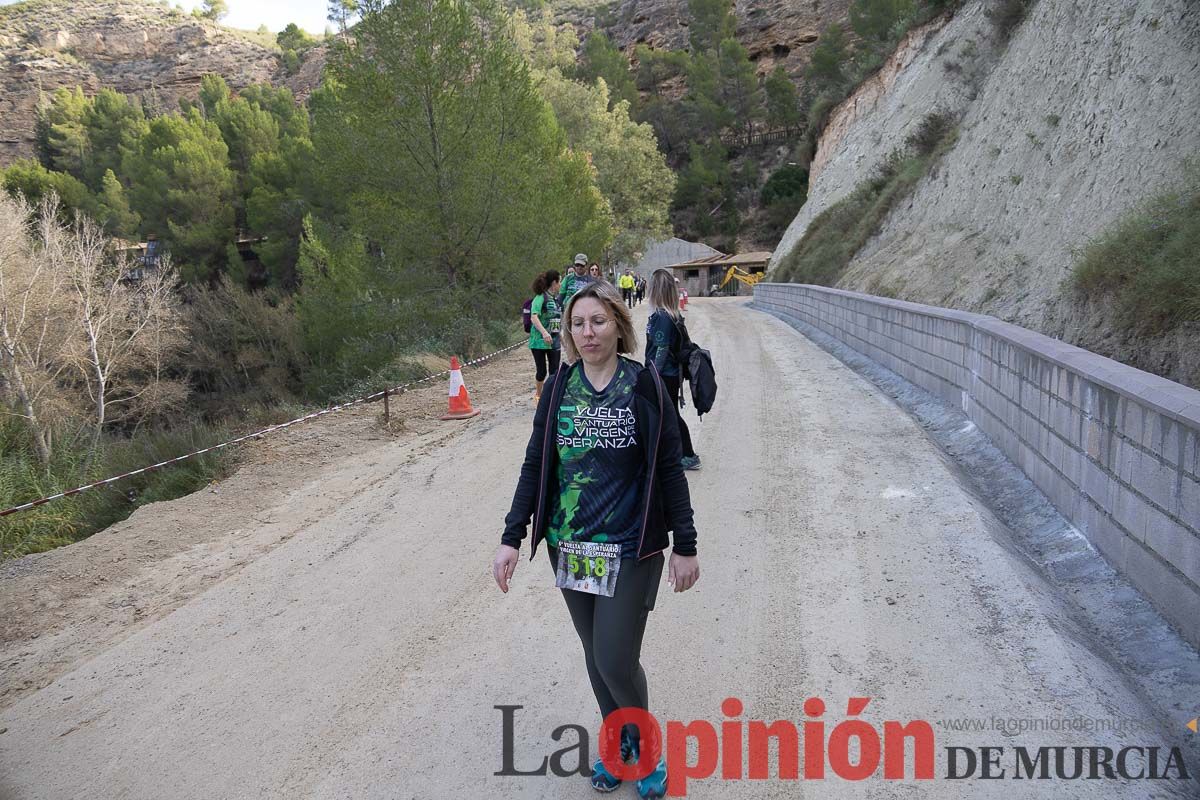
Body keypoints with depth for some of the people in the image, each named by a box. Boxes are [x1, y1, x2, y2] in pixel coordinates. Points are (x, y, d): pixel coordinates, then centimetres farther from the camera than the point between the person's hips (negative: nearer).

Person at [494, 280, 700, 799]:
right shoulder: (559, 388, 1)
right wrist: (512, 537, -2)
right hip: (569, 547, 4)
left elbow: (668, 469, -5)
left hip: (630, 548, -3)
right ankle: (617, 743, 38)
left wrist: (685, 546, -4)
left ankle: (644, 742, 25)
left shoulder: (644, 386, -8)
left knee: (616, 660, -5)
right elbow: (535, 466, 4)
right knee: (595, 653, 15)